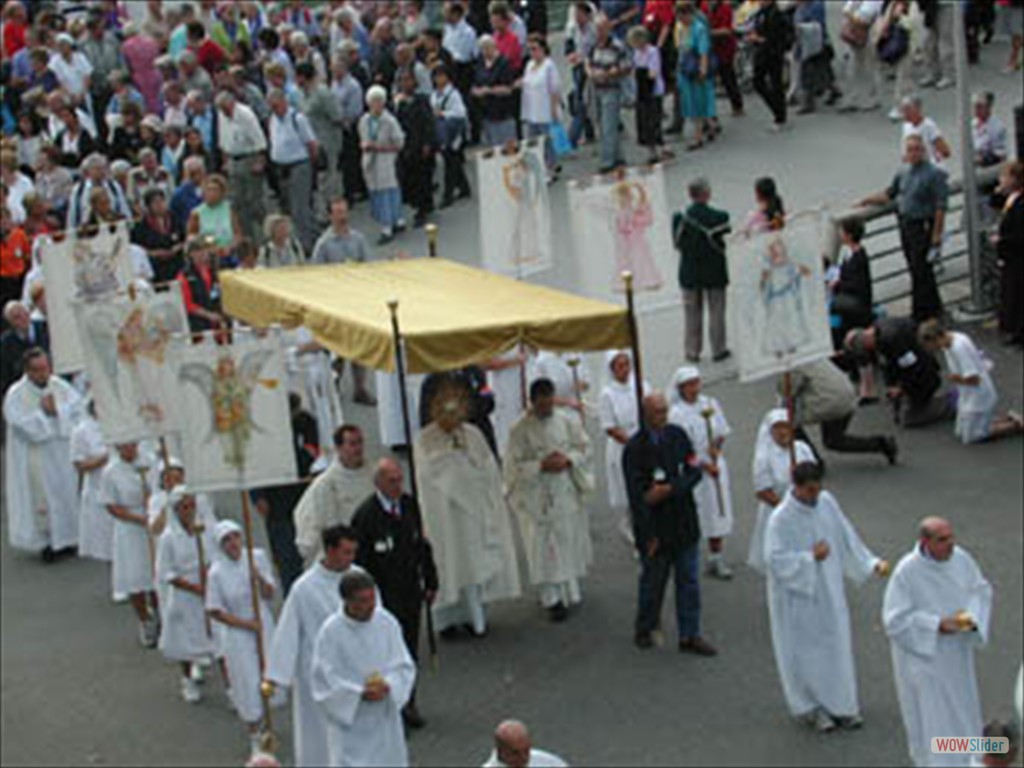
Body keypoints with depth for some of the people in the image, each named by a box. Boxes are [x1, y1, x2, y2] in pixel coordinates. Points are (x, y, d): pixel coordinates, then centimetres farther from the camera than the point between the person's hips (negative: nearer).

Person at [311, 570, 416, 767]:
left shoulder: (387, 622, -5)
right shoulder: (331, 631, -17)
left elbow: (404, 666, -1)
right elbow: (325, 681, -13)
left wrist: (387, 686, -20)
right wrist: (361, 694, -24)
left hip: (385, 720, 4)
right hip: (348, 720, -4)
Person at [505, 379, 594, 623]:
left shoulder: (567, 422, -1)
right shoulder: (521, 430, -11)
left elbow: (584, 447, 5)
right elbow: (514, 465, -11)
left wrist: (567, 459, -14)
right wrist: (541, 465, -22)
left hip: (567, 494, 4)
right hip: (537, 498, -4)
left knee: (571, 541, 14)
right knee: (544, 547, -3)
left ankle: (570, 589, 34)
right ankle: (552, 599, 2)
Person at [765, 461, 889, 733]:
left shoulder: (826, 502, -4)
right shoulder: (781, 519, -20)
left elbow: (847, 537, 6)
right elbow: (774, 559, -21)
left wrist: (872, 563, 2)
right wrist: (810, 557, -25)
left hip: (829, 591, 5)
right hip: (798, 596, -5)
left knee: (838, 645, 12)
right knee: (805, 651, 7)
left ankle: (841, 704, 26)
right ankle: (811, 707, 23)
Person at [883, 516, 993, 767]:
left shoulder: (960, 557, -13)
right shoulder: (906, 572, -28)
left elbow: (981, 590, 0)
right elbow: (895, 619, -23)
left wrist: (972, 617, -19)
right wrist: (937, 625, -29)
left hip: (955, 649, 6)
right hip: (921, 650, -6)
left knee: (959, 706, 20)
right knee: (930, 712, 5)